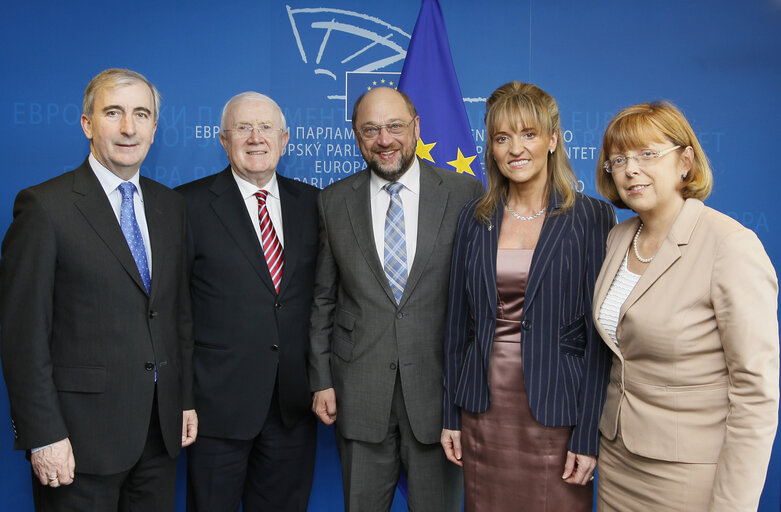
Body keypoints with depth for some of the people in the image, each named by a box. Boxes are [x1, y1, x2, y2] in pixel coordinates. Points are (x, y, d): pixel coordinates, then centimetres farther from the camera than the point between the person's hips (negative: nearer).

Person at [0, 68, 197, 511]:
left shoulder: (170, 206, 8)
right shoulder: (45, 206, -9)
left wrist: (186, 400, 10)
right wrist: (42, 436, -13)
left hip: (161, 426, 5)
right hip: (82, 432, -5)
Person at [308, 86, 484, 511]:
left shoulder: (465, 194, -3)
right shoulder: (334, 202, 3)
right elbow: (323, 298, 7)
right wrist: (321, 379, 4)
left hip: (439, 387, -1)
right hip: (358, 392, 2)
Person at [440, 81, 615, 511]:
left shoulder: (591, 218, -5)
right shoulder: (475, 218, 5)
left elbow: (599, 333, -7)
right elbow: (458, 321, 8)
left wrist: (588, 434, -10)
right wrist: (451, 415, 7)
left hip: (556, 412, -3)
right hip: (483, 410, 3)